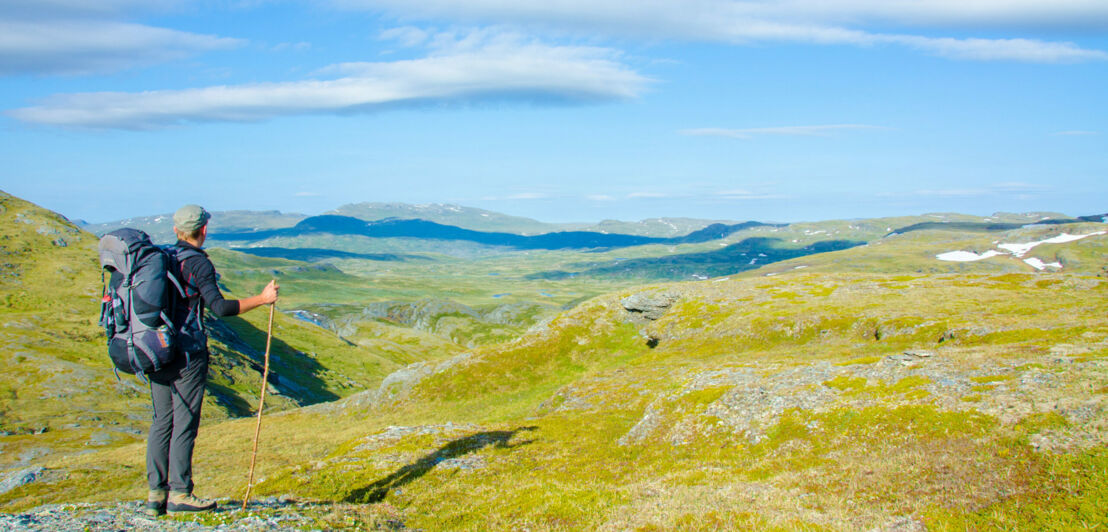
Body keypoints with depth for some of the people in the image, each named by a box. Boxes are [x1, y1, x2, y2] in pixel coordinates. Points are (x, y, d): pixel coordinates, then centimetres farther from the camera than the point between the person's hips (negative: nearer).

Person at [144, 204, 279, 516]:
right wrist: (262, 299, -15)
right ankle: (179, 494, 2)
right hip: (188, 353, -7)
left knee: (161, 422, 11)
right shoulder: (198, 263, -11)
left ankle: (155, 495, 13)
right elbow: (219, 307, -21)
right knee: (185, 423, -1)